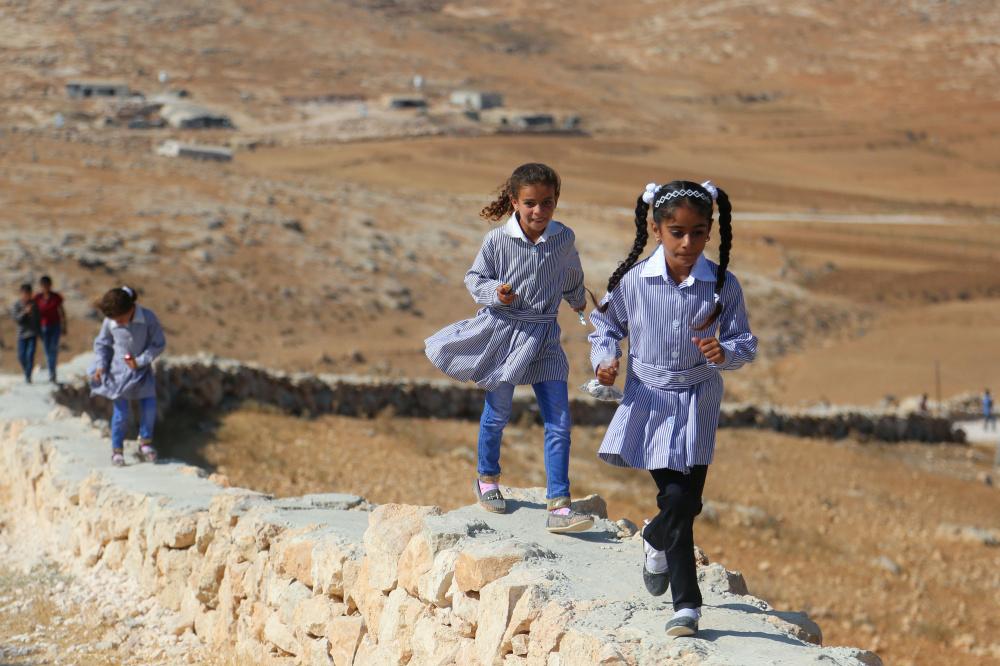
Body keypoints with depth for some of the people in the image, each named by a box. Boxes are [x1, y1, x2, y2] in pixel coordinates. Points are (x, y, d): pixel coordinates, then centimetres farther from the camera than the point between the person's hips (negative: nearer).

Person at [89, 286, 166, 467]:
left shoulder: (148, 318, -18)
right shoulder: (110, 322, -14)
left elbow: (159, 344, -9)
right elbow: (102, 344, 3)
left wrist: (140, 361, -18)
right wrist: (100, 365, -10)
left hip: (142, 368, 0)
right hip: (119, 369, 0)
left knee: (149, 406, -8)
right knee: (120, 410, -5)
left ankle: (145, 441, 13)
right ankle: (117, 449, 8)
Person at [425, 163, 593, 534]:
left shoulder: (564, 238, -4)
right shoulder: (498, 240, -13)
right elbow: (474, 278, -2)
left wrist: (577, 300, 36)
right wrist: (494, 293, -23)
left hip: (544, 338, 2)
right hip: (502, 332, -2)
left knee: (558, 422, -5)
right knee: (497, 413, 13)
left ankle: (558, 506, -3)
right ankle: (487, 480, 38)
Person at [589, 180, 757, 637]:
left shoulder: (722, 285, -10)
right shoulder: (633, 281, -10)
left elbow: (745, 343, -4)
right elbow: (606, 325, 8)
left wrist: (725, 352, -25)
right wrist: (604, 360, -9)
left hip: (697, 400, 1)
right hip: (647, 397, -1)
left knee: (683, 499, -4)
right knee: (679, 498, -2)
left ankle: (656, 539, 32)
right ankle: (686, 604, 10)